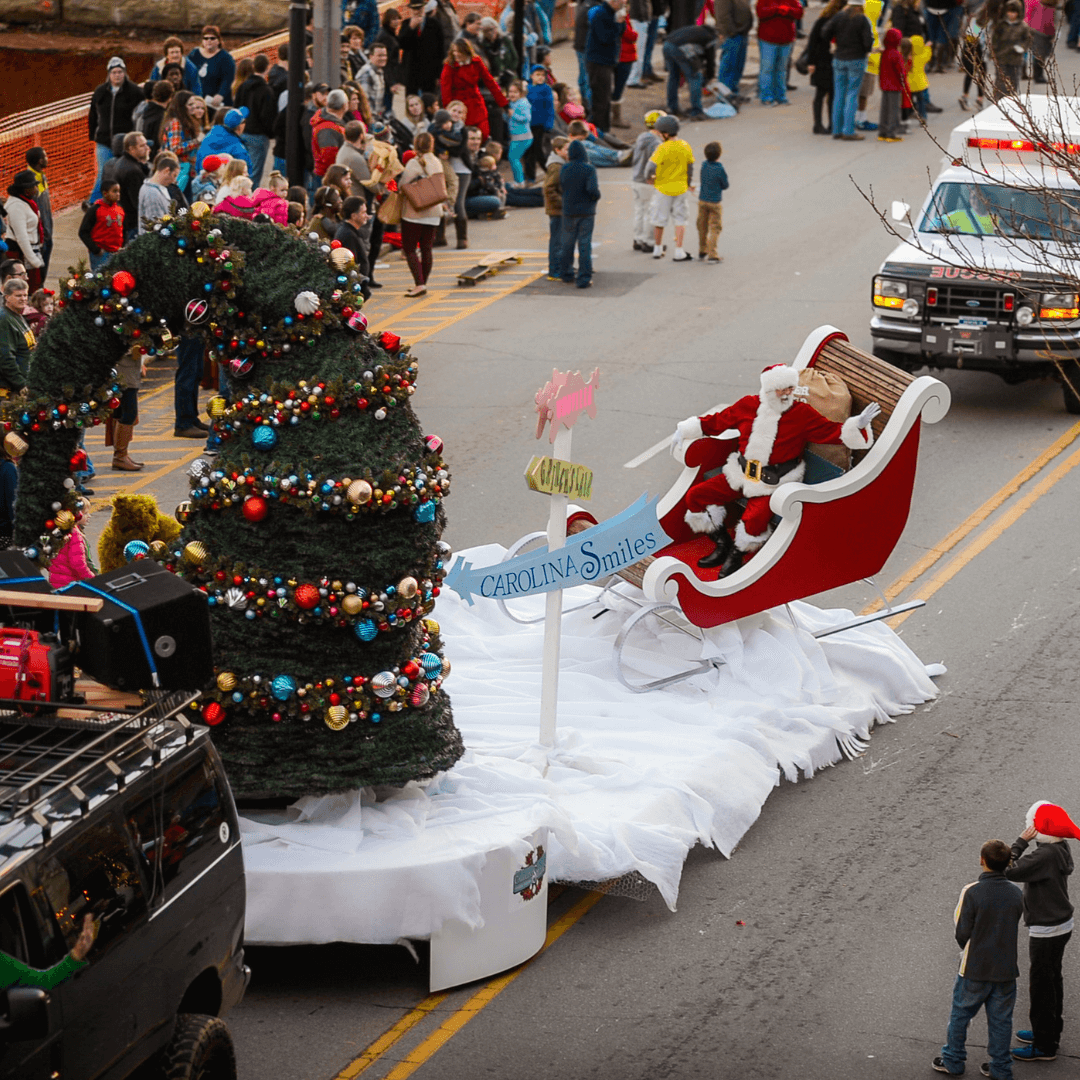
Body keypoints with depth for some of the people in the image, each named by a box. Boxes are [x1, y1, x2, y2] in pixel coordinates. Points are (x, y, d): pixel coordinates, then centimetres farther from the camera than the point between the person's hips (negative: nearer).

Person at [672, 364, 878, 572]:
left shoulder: (803, 414, -7)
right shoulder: (748, 405, 1)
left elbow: (833, 433, -9)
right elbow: (716, 421, 15)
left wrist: (858, 425, -28)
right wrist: (683, 432, 16)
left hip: (773, 484, -5)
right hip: (740, 476, 5)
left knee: (755, 518, -33)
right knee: (695, 496, -4)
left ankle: (737, 555, -2)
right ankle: (722, 545, 10)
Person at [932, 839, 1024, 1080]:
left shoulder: (971, 892, -20)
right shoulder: (1015, 894, -6)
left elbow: (962, 932, -14)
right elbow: (1014, 926, 5)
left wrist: (967, 950, 6)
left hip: (975, 969, -3)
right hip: (1006, 969, 3)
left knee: (960, 1015, 15)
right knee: (1001, 1019, 15)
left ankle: (953, 1061, 27)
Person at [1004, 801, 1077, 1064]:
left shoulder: (1045, 855, -29)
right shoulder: (1060, 849, 0)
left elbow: (1010, 872, -31)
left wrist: (1021, 842, -25)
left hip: (1046, 931, -10)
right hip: (1061, 925, 10)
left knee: (1041, 986, 2)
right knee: (1052, 980, 23)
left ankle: (1044, 1047, 12)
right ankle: (1050, 1032, 39)